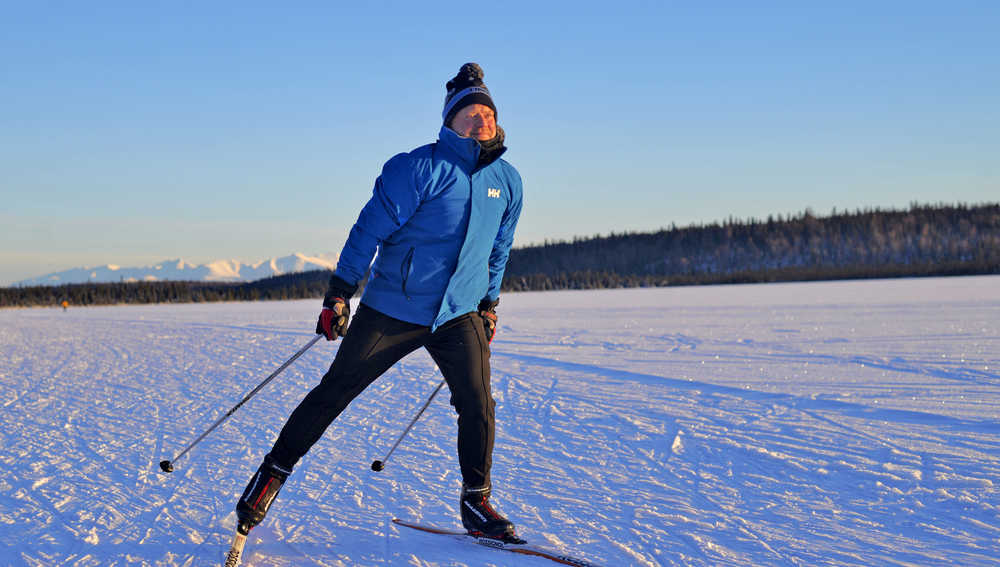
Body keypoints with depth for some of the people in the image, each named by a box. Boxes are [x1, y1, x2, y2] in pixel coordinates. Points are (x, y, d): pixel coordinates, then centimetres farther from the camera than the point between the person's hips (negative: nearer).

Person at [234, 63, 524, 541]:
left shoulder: (507, 181, 6)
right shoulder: (421, 167, -12)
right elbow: (370, 227, -11)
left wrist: (489, 303, 22)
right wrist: (338, 293, -12)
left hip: (460, 314, 4)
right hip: (393, 307, -4)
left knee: (478, 404, -10)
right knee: (334, 392, 1)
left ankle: (476, 504, 8)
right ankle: (272, 475, 17)